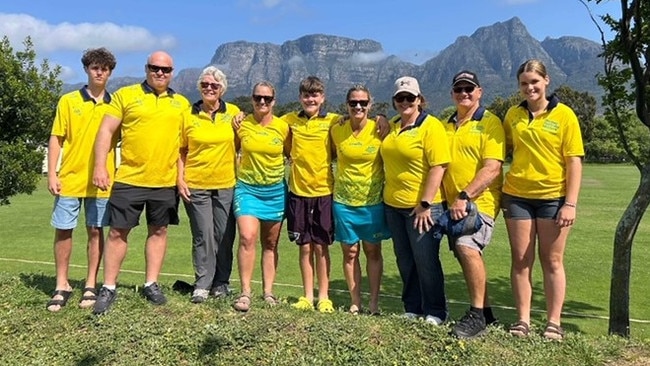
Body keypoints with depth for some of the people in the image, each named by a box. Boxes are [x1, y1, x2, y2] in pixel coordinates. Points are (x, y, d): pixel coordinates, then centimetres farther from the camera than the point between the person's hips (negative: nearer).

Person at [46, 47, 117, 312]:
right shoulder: (68, 101, 4)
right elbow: (56, 139, 3)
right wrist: (52, 174, -5)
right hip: (69, 179, 0)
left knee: (95, 231, 6)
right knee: (63, 230, 4)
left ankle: (90, 285, 17)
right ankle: (62, 286, 18)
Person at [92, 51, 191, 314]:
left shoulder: (182, 103, 10)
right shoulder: (125, 95, 1)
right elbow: (106, 131, -2)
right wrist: (100, 166, -11)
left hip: (166, 181, 3)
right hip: (128, 179, -2)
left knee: (158, 231, 10)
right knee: (118, 232, 3)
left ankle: (151, 284, 23)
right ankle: (108, 288, 16)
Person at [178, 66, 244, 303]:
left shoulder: (234, 113, 4)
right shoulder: (188, 115, 2)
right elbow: (181, 150, 5)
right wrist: (180, 180, -3)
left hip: (226, 185, 1)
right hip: (196, 185, -1)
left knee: (224, 236, 7)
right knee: (203, 236, 1)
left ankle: (222, 282, 21)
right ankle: (202, 284, 12)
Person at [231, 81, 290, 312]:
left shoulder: (283, 127, -3)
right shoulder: (242, 124, -3)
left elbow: (291, 155, 10)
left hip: (275, 191, 1)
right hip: (247, 189, -1)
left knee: (270, 244, 10)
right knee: (247, 238, -17)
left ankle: (268, 291, 21)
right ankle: (245, 292, -7)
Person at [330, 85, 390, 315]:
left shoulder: (379, 130, -6)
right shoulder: (337, 130, -1)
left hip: (373, 201, -1)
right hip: (344, 201, 2)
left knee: (373, 251, 9)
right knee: (350, 252, 8)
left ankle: (374, 302, 21)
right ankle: (355, 302, 20)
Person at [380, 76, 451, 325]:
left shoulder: (431, 126, -11)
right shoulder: (392, 126, 10)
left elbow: (438, 166, -17)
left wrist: (425, 204, -19)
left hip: (422, 206, -7)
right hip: (393, 205, 7)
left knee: (426, 261, 1)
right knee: (404, 260, 14)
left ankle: (435, 312, 17)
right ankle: (412, 309, 28)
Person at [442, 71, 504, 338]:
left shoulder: (490, 123, -4)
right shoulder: (445, 125, 14)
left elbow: (492, 168, -14)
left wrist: (465, 196, -21)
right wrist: (451, 200, 5)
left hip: (480, 200, -6)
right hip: (453, 204, 7)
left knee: (467, 246, -25)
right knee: (466, 256, 10)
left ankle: (477, 315, -12)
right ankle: (485, 312, 25)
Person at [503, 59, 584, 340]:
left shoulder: (564, 114, -3)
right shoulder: (513, 115, 6)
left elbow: (574, 161, -6)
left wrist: (570, 204, -12)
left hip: (553, 197, -3)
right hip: (517, 196, 3)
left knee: (552, 261, 5)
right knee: (521, 260, 6)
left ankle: (554, 324, 15)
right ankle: (522, 321, 15)